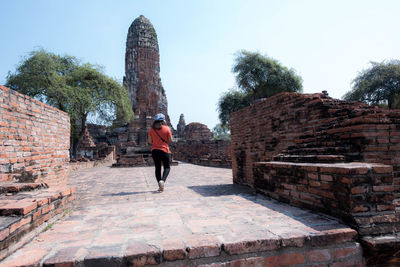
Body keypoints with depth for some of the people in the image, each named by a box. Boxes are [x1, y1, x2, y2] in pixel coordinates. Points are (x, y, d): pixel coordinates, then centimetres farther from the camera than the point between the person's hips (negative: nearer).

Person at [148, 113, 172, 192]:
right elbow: (170, 140, -4)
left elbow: (150, 142, 3)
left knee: (157, 168, 10)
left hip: (154, 150, 3)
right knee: (167, 167, 9)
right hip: (164, 150, -3)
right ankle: (162, 180, -15)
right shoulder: (166, 128, -6)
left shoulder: (151, 129, 1)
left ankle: (160, 186, 10)